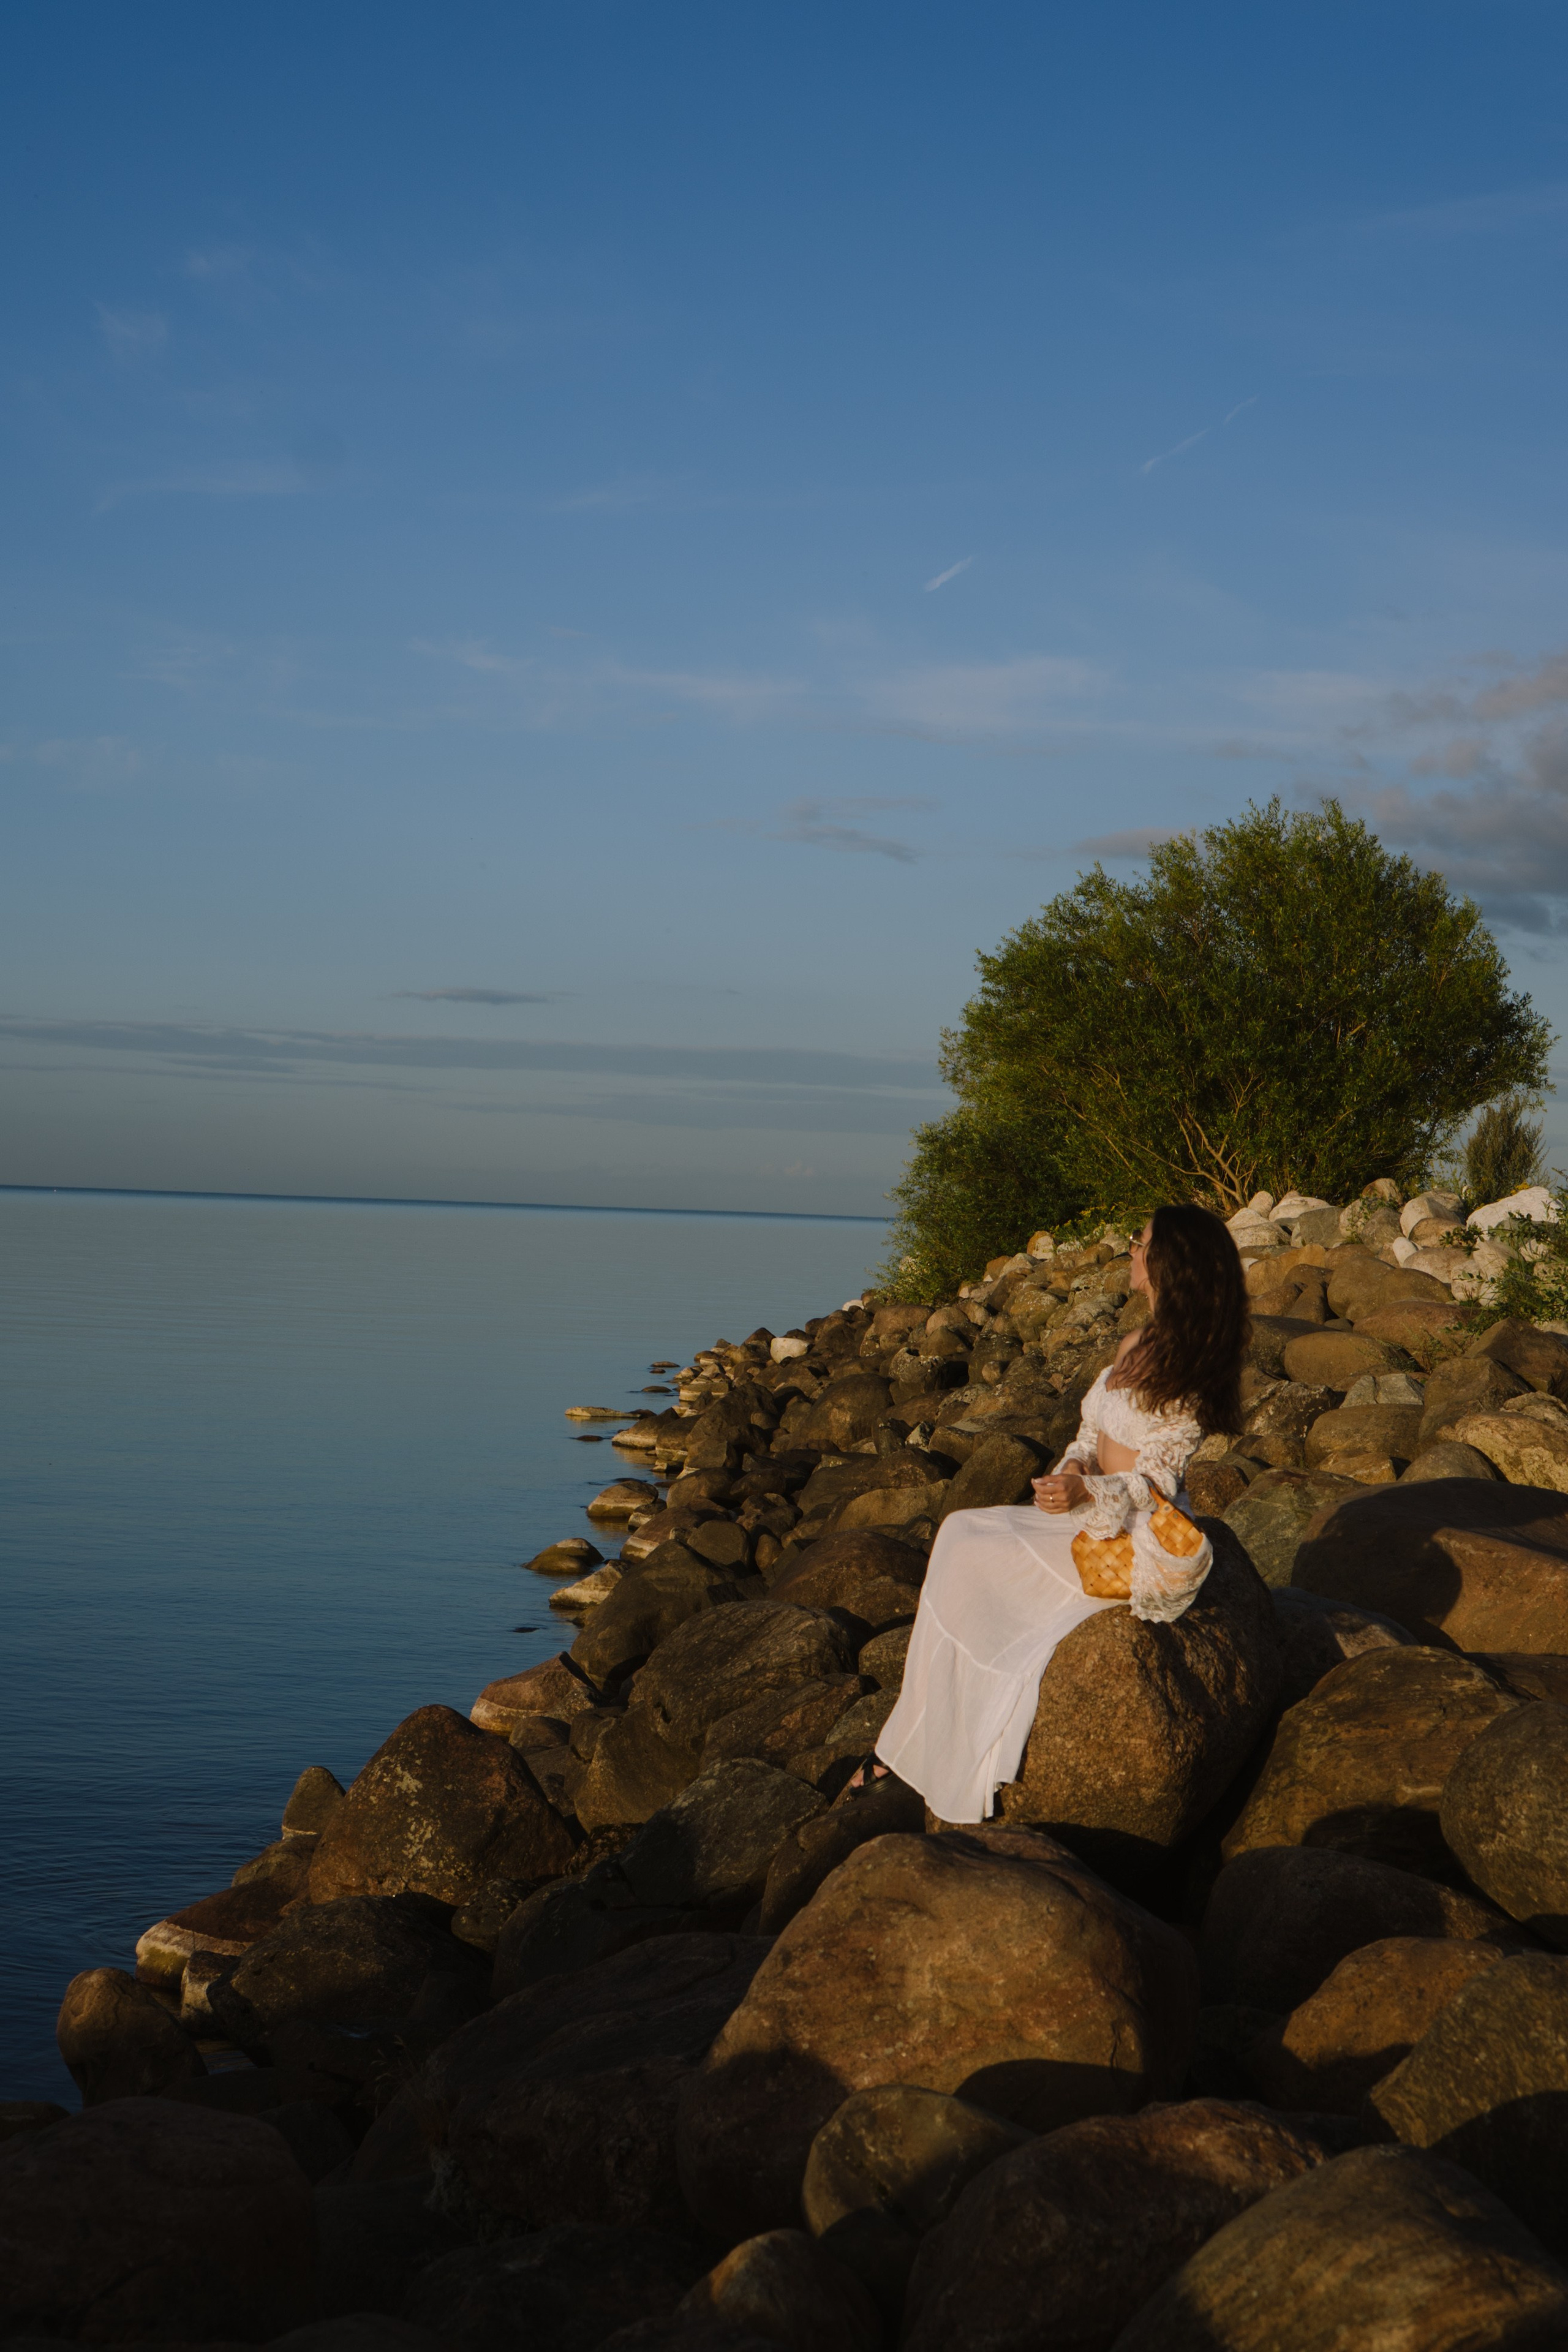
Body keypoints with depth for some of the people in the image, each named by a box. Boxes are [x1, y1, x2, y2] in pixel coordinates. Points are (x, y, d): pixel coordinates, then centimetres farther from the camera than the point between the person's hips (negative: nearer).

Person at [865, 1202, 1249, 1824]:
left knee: (964, 1557, -12)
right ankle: (918, 1743, -5)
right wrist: (1072, 1468, -6)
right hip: (1094, 1515, 9)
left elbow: (1156, 1481, -17)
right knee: (959, 1535, -5)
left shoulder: (1185, 1365, -15)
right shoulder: (1137, 1345, 12)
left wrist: (1088, 1494, -32)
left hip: (1133, 1540, -9)